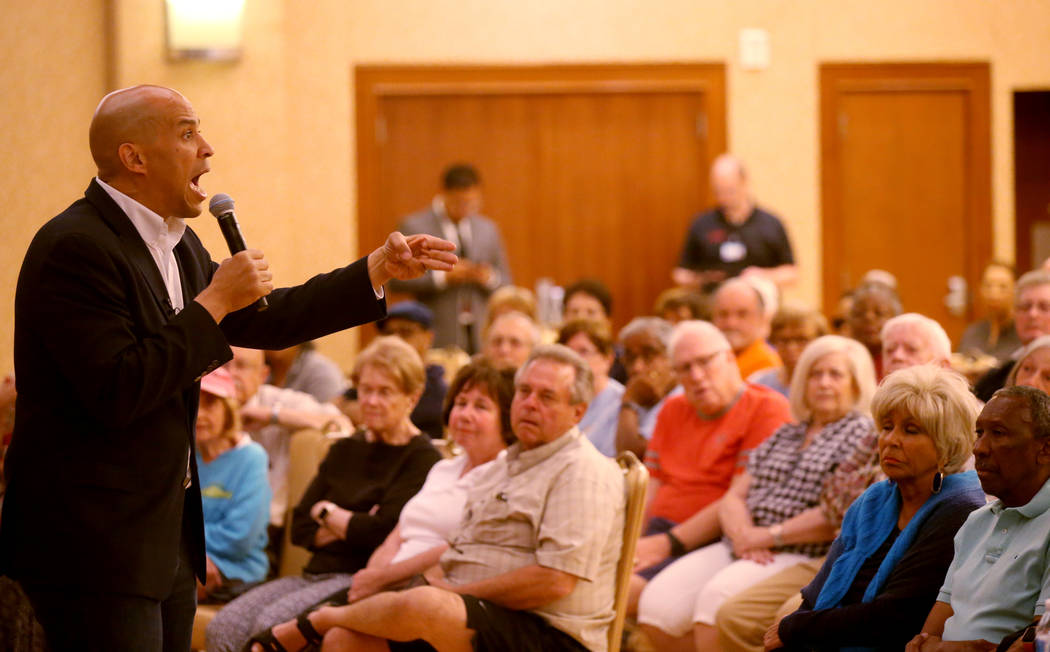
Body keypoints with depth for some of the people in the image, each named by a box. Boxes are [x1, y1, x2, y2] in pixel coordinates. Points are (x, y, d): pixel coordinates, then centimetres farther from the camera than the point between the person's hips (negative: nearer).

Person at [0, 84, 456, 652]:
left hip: (168, 536, 10)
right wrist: (214, 302, -19)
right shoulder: (76, 248, -18)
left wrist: (378, 270, 17)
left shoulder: (176, 243, 12)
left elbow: (262, 322, 22)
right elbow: (118, 392, -25)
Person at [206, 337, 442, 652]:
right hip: (315, 575, 7)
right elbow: (300, 528, 14)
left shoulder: (421, 459, -2)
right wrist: (350, 527, -6)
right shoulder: (345, 451, 21)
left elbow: (381, 531, -15)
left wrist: (326, 513, 3)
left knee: (271, 624, -31)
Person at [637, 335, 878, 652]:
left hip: (802, 555, -7)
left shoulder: (861, 432, 2)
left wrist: (769, 535, -10)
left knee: (716, 599, -34)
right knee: (657, 604, -15)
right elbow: (733, 497, 19)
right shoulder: (785, 435, 25)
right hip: (741, 547, 7)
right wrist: (743, 533, -5)